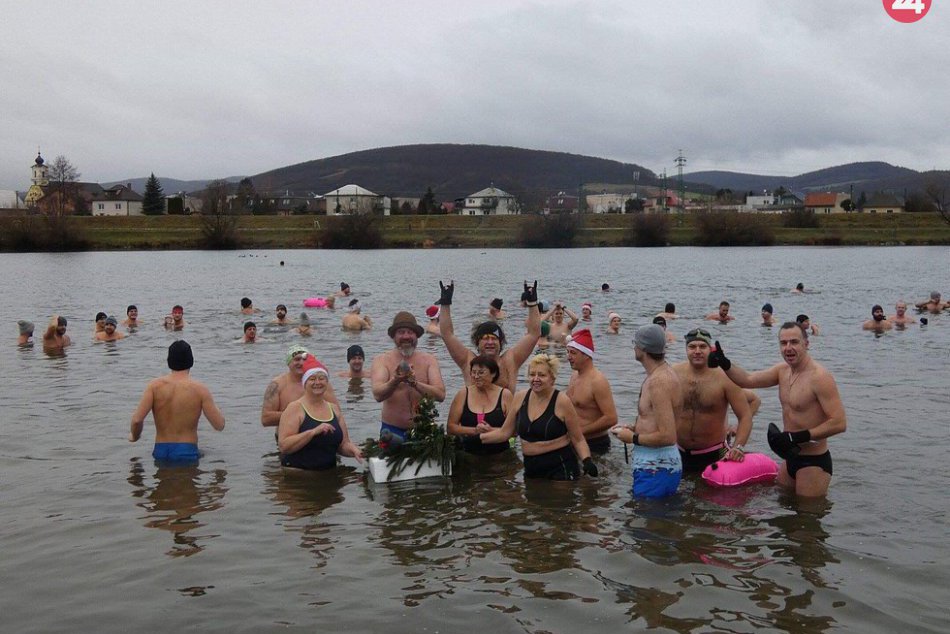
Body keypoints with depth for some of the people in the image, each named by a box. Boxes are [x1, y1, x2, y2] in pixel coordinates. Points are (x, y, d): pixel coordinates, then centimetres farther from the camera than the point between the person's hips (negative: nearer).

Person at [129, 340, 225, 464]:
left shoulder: (155, 386, -2)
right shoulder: (199, 389, -6)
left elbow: (137, 420, -9)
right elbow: (219, 425, -5)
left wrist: (134, 436, 13)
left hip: (160, 453, 2)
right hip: (187, 453, -2)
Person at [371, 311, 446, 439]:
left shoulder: (429, 360, 4)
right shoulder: (382, 360, 0)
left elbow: (440, 395, -9)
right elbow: (377, 395, -16)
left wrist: (415, 383, -23)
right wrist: (395, 381, -34)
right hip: (392, 430, -1)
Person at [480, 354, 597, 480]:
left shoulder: (561, 401, -11)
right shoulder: (520, 398, 3)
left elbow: (578, 440, -6)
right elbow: (504, 432, 13)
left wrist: (587, 460, -22)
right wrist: (478, 437, 5)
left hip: (560, 469, -5)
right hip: (531, 468, 5)